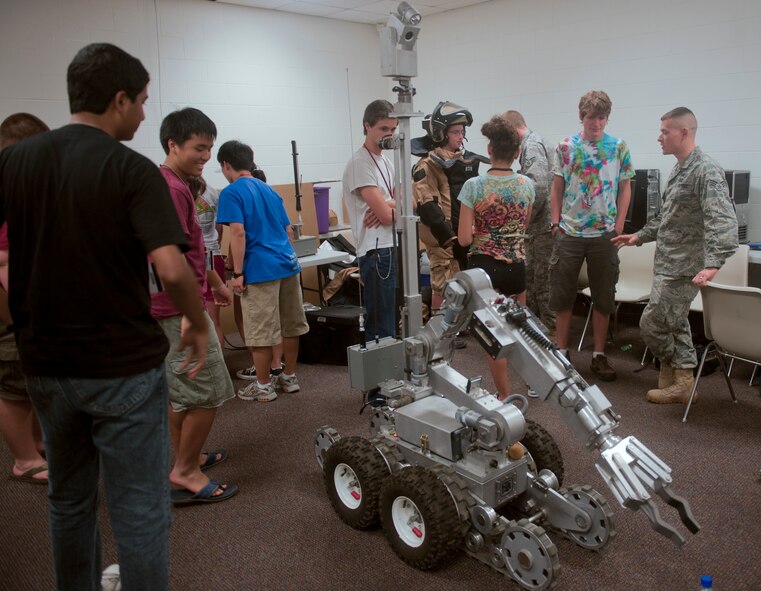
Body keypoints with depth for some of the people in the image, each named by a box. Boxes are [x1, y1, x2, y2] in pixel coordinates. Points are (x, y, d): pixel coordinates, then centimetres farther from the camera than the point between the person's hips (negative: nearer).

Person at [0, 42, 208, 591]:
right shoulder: (132, 169, -13)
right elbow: (170, 268, -24)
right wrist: (199, 325, -8)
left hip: (46, 363, 6)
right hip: (123, 365, -6)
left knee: (69, 500, 23)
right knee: (141, 511, 6)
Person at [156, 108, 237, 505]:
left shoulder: (172, 185, 15)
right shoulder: (171, 189, -19)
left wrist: (214, 282, 30)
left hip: (174, 309, 11)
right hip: (179, 308, -11)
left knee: (181, 389, 19)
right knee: (209, 391, -3)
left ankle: (184, 459, 33)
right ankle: (186, 472, 8)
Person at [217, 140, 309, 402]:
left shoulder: (231, 193, -5)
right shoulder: (269, 190, 18)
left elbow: (238, 233, -15)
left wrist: (237, 273, -13)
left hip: (260, 270, -7)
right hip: (289, 264, 8)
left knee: (261, 332, 3)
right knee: (290, 326, 14)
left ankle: (263, 387, 13)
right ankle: (289, 378, 26)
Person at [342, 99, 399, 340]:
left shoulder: (387, 162, 16)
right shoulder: (360, 163, -12)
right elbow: (386, 215, -18)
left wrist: (388, 206, -10)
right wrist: (395, 205, 4)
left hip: (394, 248, 9)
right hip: (377, 251, -9)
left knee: (389, 322, 15)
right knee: (381, 328, -4)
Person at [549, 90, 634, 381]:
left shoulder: (618, 147, 2)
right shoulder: (565, 147, 2)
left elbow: (625, 189, 5)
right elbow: (557, 188, 6)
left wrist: (618, 227, -2)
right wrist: (556, 223, -1)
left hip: (604, 234, 0)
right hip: (569, 233, 0)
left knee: (604, 297, 7)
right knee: (562, 295, 6)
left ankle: (599, 355, 19)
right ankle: (562, 351, 19)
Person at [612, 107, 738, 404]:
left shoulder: (706, 171, -17)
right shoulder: (679, 169, 13)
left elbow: (723, 221, -27)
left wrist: (713, 263, -37)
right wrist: (640, 236, 24)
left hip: (683, 268, -9)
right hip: (668, 264, 9)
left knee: (651, 323, -3)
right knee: (676, 324, 14)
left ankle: (671, 371, 19)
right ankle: (682, 382, 25)